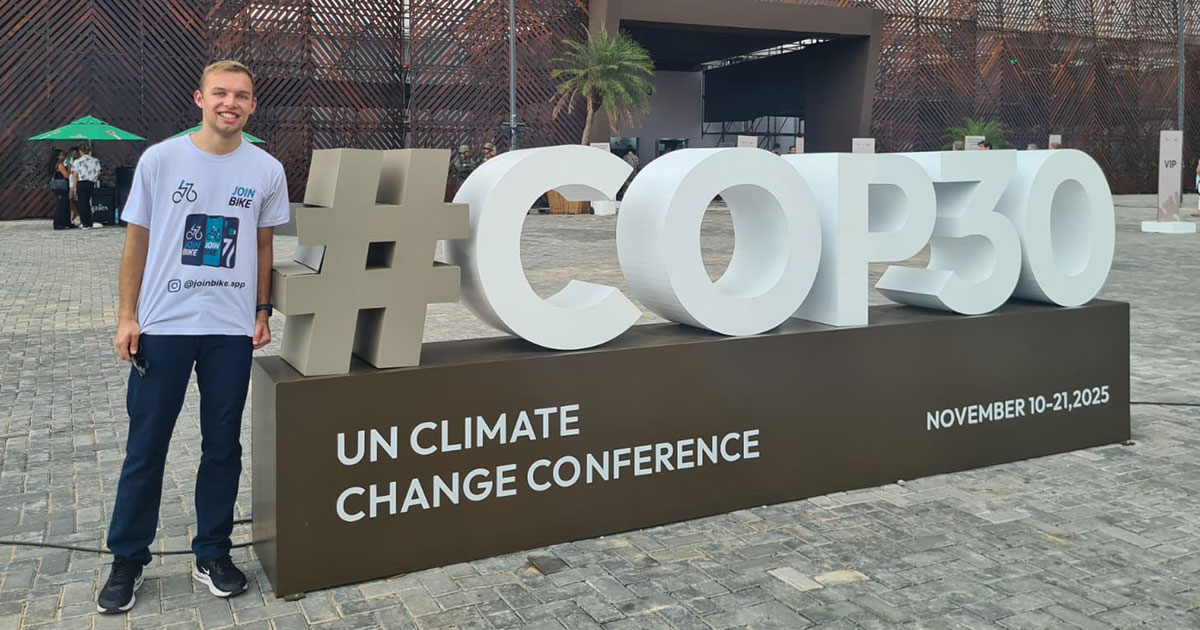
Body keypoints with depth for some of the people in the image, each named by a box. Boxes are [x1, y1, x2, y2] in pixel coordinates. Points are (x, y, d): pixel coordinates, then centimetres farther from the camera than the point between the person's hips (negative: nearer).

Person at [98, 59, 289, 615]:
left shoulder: (267, 170, 2)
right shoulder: (160, 159, -3)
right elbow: (136, 241, 2)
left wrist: (263, 311, 5)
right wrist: (127, 317, -2)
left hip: (232, 329, 2)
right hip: (163, 325, -1)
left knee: (222, 447, 9)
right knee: (145, 448, 6)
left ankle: (213, 554, 23)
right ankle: (127, 560, 20)